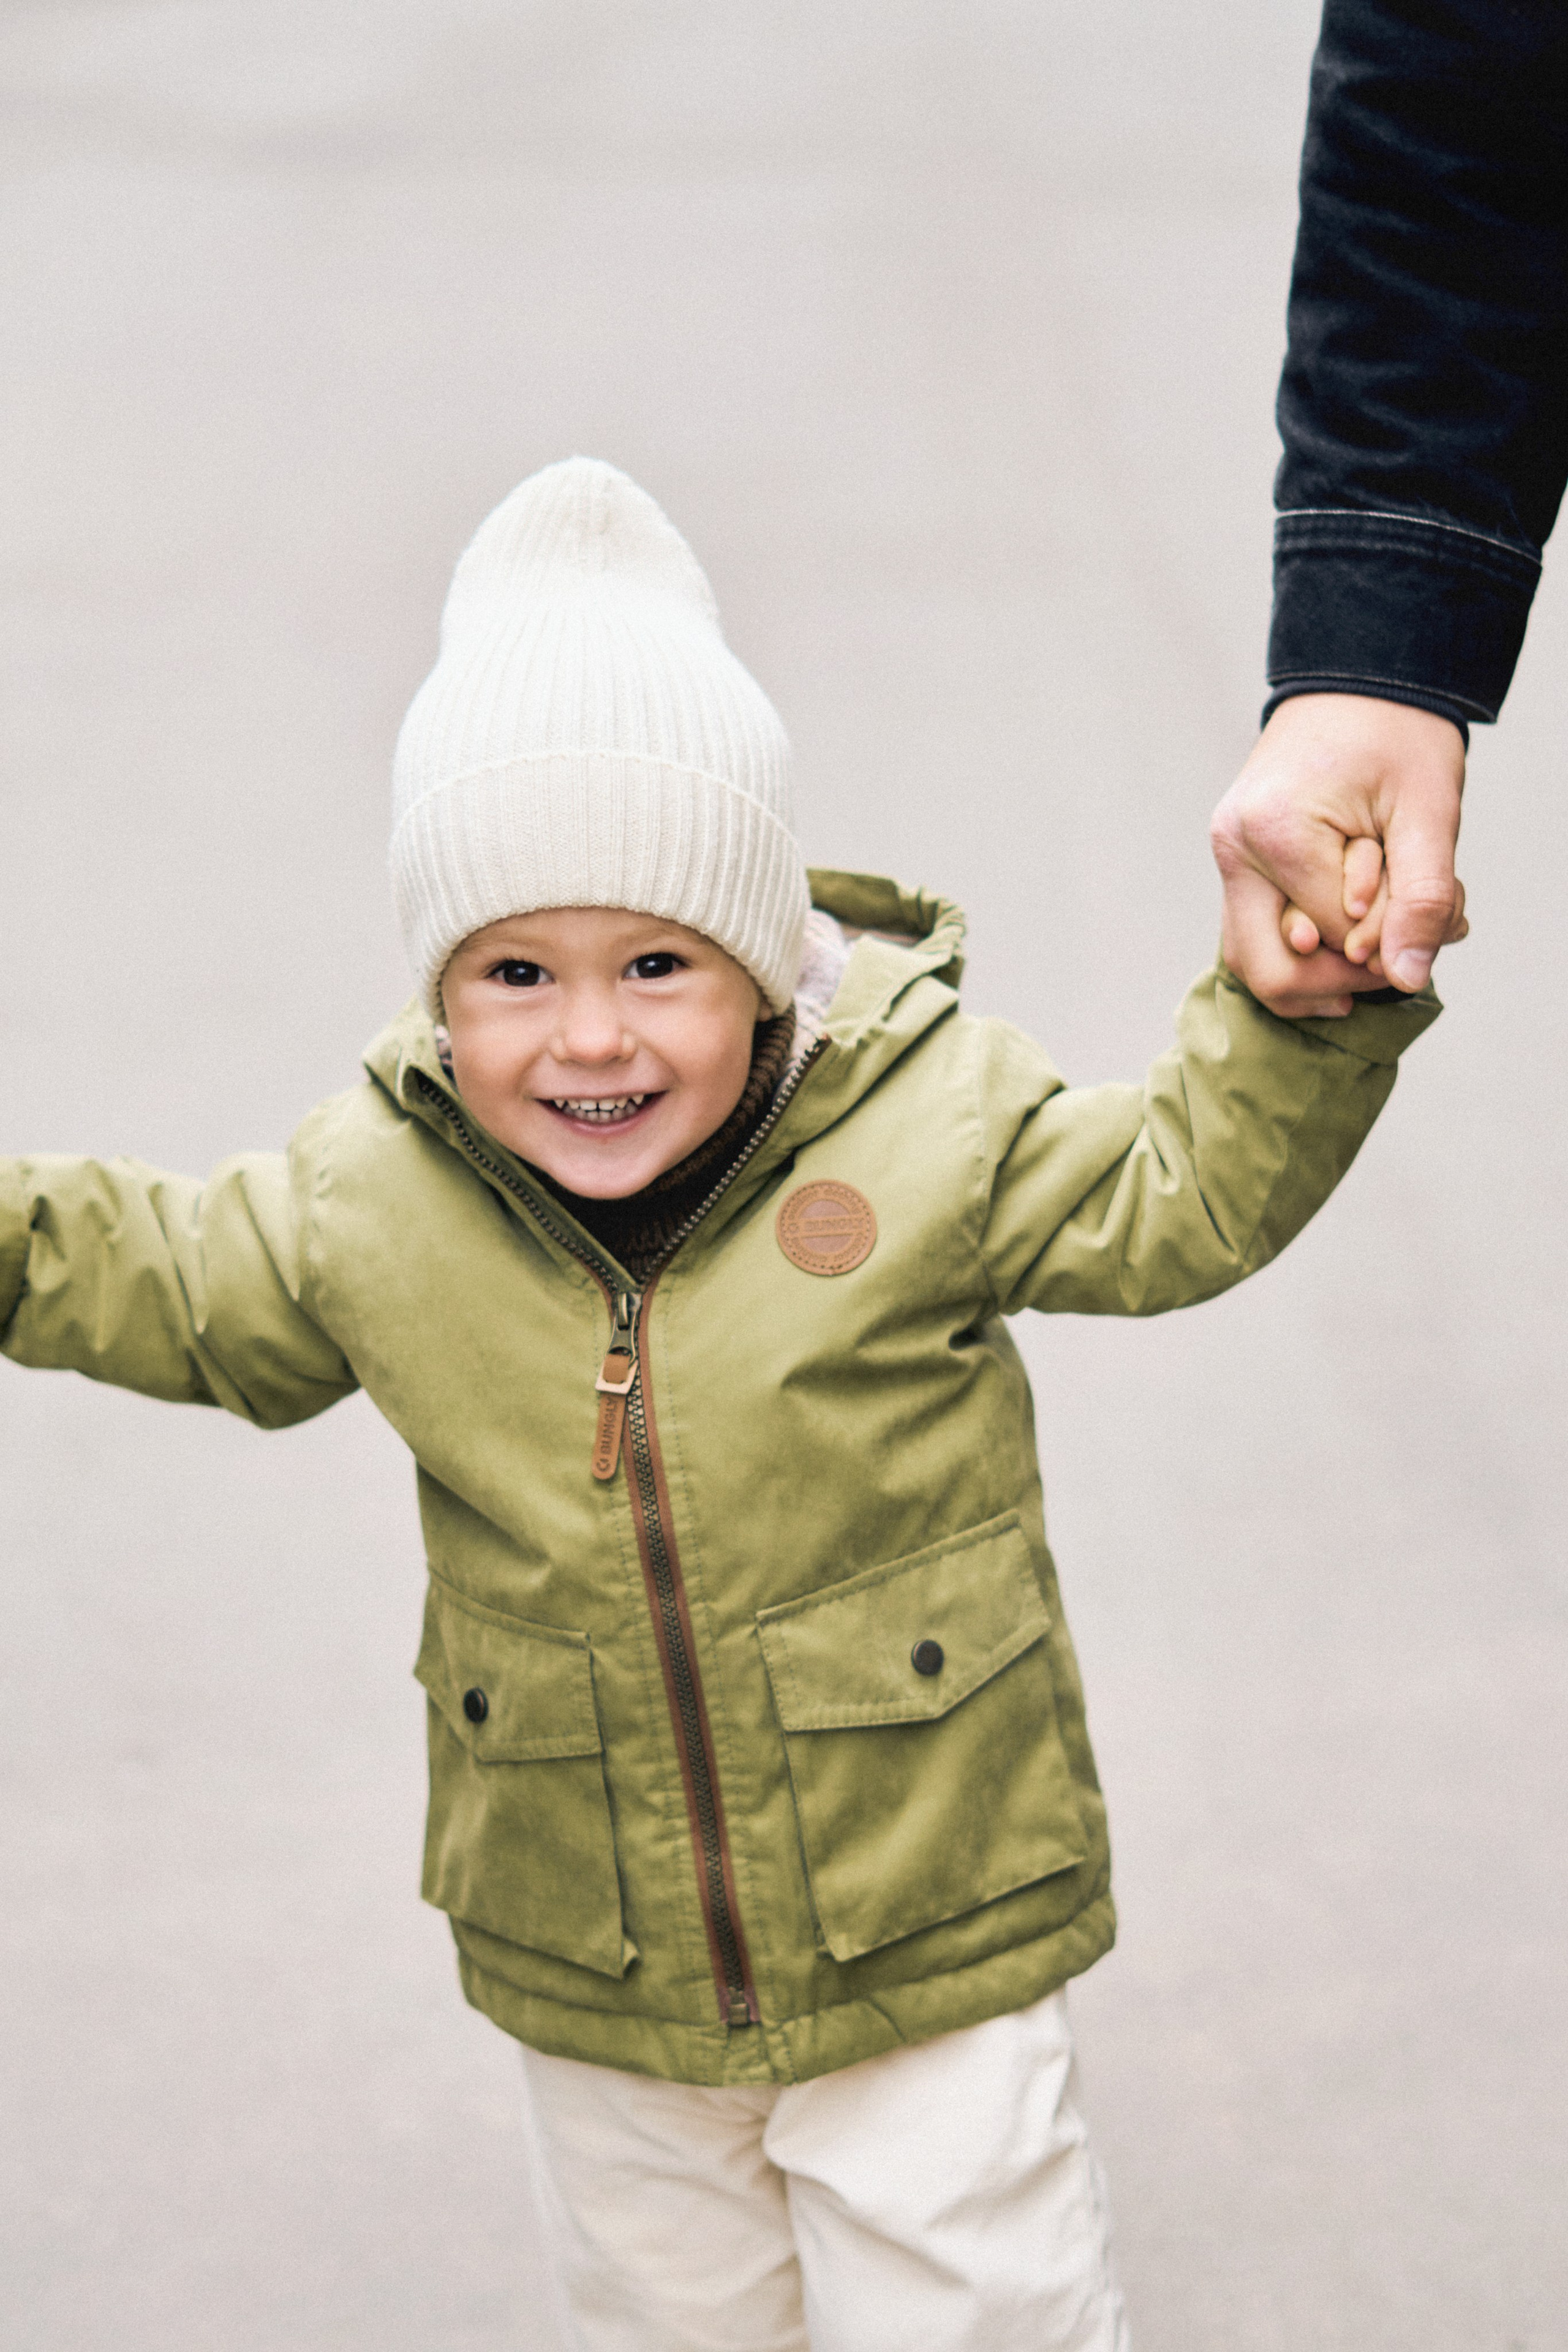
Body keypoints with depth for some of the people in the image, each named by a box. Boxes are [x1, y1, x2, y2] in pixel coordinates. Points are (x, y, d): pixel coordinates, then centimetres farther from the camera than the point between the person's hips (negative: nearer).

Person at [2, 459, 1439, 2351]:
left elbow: (1186, 1193, -8)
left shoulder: (928, 1127, -15)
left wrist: (1310, 996, -24)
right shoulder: (370, 1200, -7)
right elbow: (192, 1289, 10)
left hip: (929, 1935, -3)